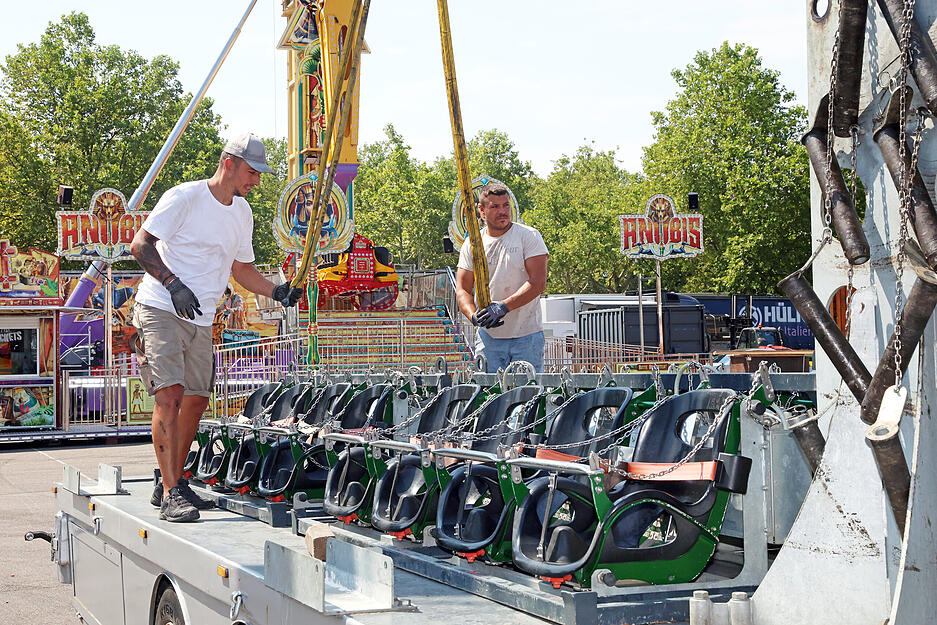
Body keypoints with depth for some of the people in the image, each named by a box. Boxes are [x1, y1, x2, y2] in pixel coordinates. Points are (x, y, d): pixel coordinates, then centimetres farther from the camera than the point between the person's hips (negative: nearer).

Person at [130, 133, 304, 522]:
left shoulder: (242, 213, 13)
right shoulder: (184, 197, -10)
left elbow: (242, 269, 23)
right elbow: (140, 245, -12)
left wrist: (277, 292, 7)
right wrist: (174, 284, -22)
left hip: (201, 321, 8)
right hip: (160, 311, -8)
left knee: (196, 401, 8)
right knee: (170, 394, -17)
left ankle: (171, 484, 21)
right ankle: (170, 494, -18)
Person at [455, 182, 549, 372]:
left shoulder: (529, 236, -2)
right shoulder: (472, 245, 8)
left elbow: (538, 282, -11)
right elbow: (463, 289, 8)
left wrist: (504, 306, -22)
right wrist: (474, 316, -14)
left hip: (527, 336, -3)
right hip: (488, 337, 3)